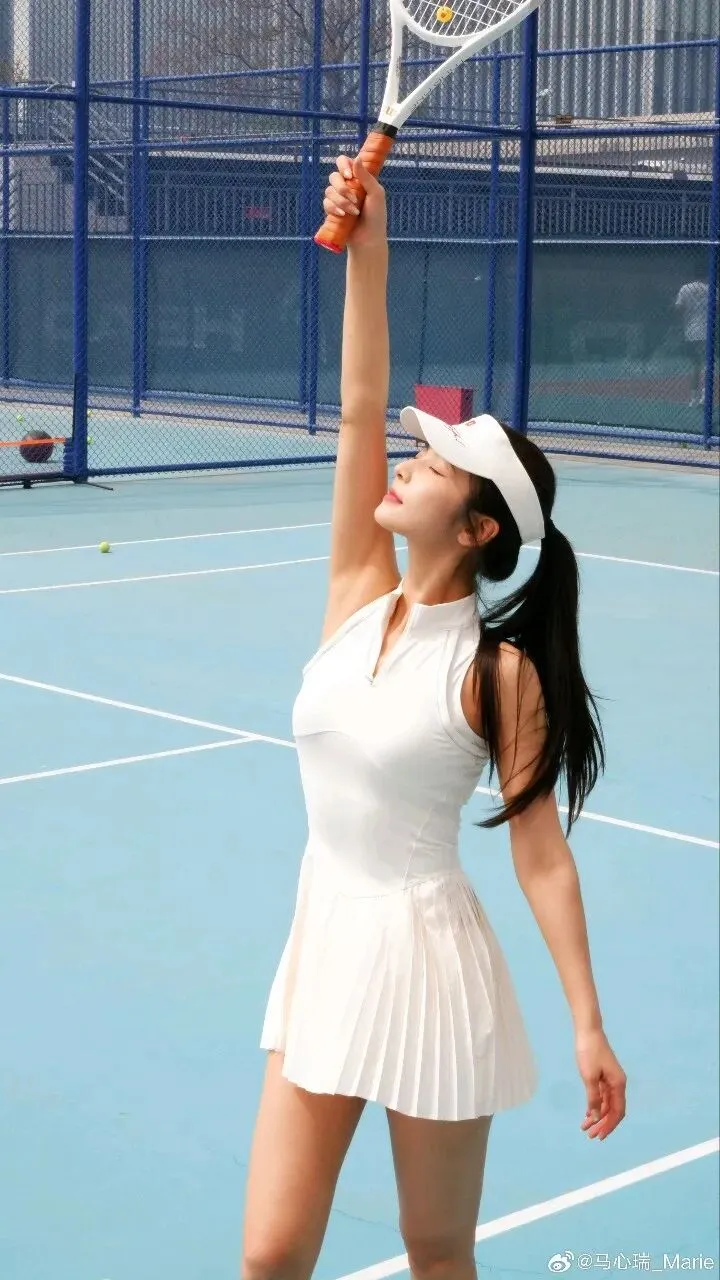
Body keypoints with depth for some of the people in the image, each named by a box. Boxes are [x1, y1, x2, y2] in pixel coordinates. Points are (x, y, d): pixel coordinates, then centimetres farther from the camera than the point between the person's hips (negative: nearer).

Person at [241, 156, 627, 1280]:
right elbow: (359, 412, -7)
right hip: (321, 943, 5)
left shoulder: (500, 670, -12)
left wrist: (589, 1027, -12)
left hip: (428, 957, -4)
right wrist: (367, 253, -11)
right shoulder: (357, 596, 1)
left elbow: (541, 852, -10)